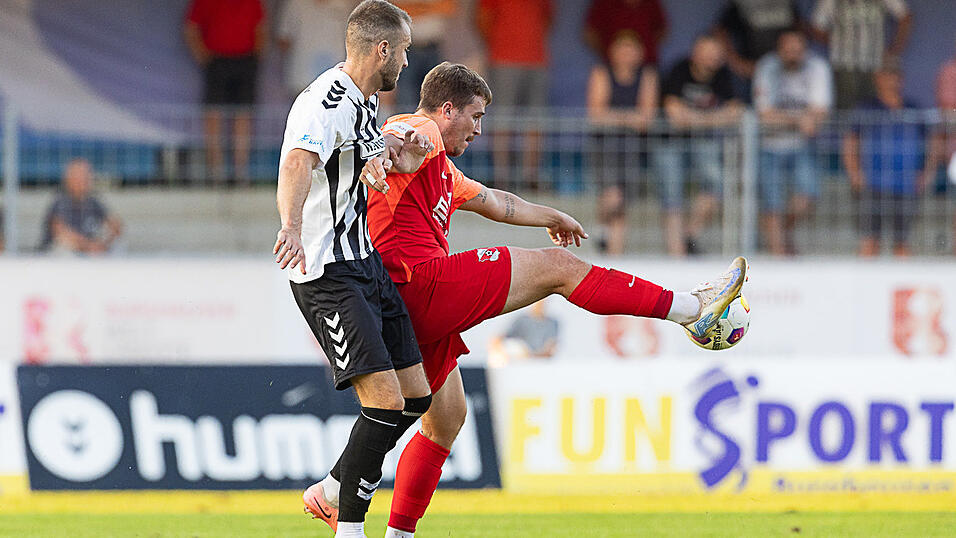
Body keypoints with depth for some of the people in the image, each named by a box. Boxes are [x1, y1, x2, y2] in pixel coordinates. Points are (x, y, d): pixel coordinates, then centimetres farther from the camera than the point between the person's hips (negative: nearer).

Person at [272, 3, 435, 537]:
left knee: (416, 395, 8)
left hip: (368, 264, 10)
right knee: (386, 399, -19)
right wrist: (293, 226, -57)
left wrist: (398, 158, 14)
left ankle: (333, 493, 22)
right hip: (326, 274, -10)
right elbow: (298, 163, -38)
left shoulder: (366, 101, 13)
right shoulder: (325, 104, -19)